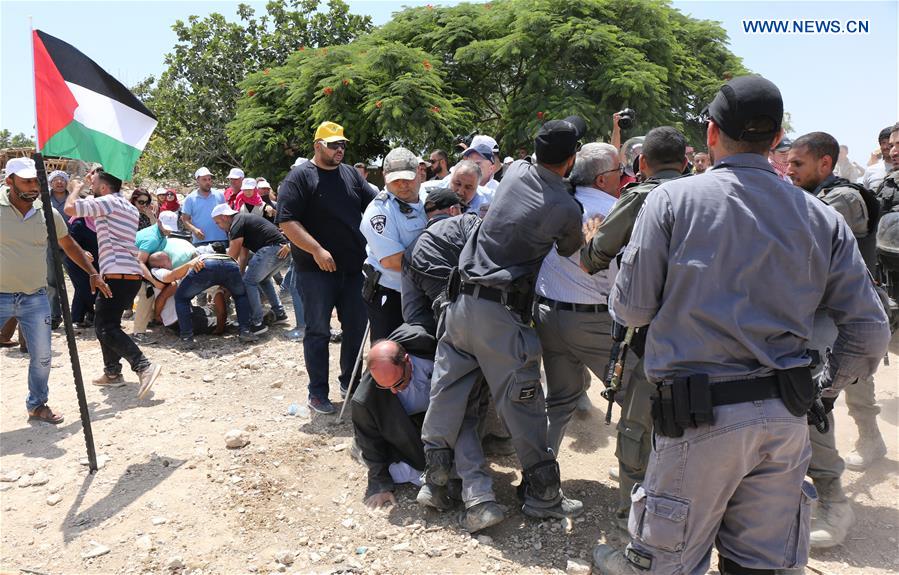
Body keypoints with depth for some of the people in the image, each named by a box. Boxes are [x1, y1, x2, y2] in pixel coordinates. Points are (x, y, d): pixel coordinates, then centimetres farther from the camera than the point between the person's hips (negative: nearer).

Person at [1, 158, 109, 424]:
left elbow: (69, 245, 16)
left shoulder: (48, 213, 1)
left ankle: (37, 404, 29)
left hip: (36, 298, 3)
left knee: (41, 358, 10)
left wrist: (93, 273, 15)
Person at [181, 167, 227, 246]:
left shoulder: (220, 195, 9)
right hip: (200, 241, -2)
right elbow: (185, 219, 3)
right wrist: (194, 229, -16)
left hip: (221, 240, 2)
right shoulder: (190, 198, 3)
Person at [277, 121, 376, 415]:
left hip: (354, 267, 6)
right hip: (318, 269, -5)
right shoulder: (300, 176, -6)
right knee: (318, 331, 2)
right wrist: (317, 250, -21)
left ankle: (349, 381, 29)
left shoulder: (351, 174, 12)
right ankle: (318, 392, 11)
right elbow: (287, 221, -13)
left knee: (356, 328, 11)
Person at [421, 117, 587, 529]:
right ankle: (542, 493, 16)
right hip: (502, 313, -6)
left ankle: (434, 477, 26)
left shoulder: (515, 172, 5)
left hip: (462, 299, 6)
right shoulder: (567, 208, -9)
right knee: (522, 402, 4)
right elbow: (572, 254, 11)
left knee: (447, 388, 13)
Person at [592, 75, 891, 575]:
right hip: (787, 419, 5)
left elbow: (631, 309, -6)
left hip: (702, 416, -4)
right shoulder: (822, 218, 5)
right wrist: (828, 387, 24)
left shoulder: (673, 199, -6)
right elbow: (870, 332, 7)